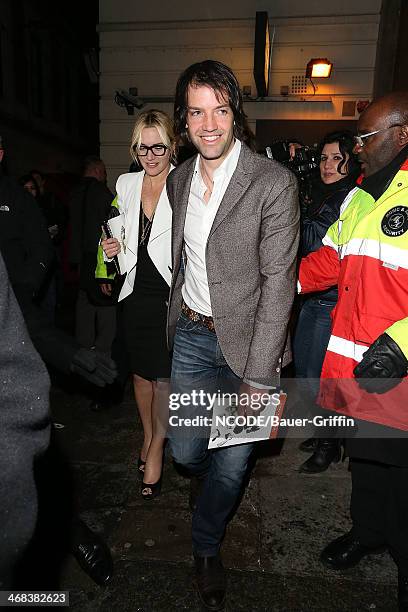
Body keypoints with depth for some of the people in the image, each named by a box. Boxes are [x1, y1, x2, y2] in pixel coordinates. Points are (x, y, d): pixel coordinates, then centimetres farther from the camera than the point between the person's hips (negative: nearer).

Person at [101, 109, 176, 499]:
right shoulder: (125, 184, 8)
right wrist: (112, 248, 1)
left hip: (172, 294, -5)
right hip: (136, 293, 5)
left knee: (165, 377, 2)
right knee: (140, 371, 17)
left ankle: (156, 450, 25)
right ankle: (147, 435, 41)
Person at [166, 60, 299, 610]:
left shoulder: (274, 183, -13)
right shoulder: (179, 179, 6)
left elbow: (278, 281, -16)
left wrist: (259, 374, -17)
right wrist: (175, 318, 15)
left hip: (247, 339, -4)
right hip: (191, 334, 4)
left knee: (232, 461, 11)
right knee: (186, 451, 13)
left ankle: (206, 545, 42)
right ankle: (208, 475, 53)